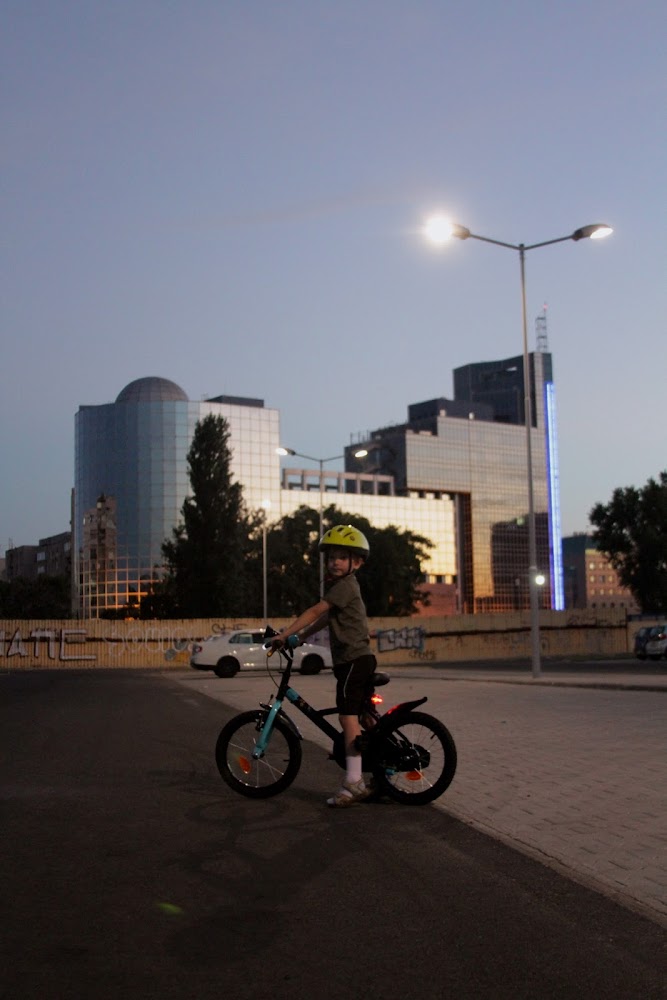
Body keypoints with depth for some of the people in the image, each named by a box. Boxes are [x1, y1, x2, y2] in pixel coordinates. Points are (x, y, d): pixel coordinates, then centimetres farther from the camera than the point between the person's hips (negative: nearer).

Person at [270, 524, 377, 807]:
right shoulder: (338, 586, 21)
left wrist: (285, 634, -18)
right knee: (360, 717, 13)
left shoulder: (345, 585, -12)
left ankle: (353, 783, -14)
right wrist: (299, 636, 16)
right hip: (356, 659, 11)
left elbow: (315, 611, -17)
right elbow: (325, 618, 24)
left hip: (354, 660, -11)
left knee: (347, 716, -13)